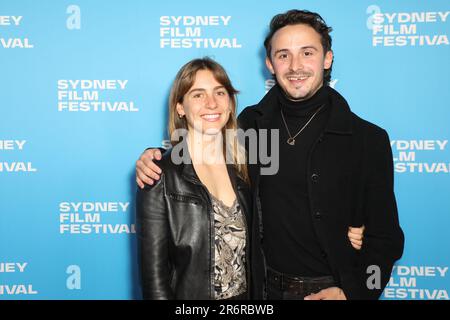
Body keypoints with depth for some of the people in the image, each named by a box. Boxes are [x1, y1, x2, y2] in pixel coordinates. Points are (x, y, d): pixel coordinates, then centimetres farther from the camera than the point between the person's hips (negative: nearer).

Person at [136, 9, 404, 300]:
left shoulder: (369, 140, -9)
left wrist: (351, 293, -18)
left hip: (335, 291, -2)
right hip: (265, 289, 3)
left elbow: (385, 238, -5)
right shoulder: (250, 124, -3)